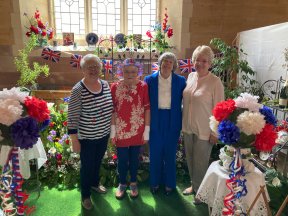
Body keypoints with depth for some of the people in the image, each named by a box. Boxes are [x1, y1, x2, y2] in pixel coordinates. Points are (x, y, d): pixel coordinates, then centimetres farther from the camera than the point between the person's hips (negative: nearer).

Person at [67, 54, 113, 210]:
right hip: (86, 137, -5)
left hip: (104, 134, 6)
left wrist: (110, 129, 13)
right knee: (87, 166, 12)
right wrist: (74, 140, -15)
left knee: (98, 161, 25)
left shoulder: (105, 85, -2)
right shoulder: (78, 90, -20)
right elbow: (72, 117, -17)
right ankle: (85, 195, 36)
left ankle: (95, 183, 52)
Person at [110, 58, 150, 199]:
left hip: (137, 130, 0)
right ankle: (122, 184, 34)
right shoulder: (115, 87, -3)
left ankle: (133, 183, 36)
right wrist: (113, 130, -2)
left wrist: (147, 130, -4)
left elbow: (147, 109, -4)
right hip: (121, 131, 1)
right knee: (122, 159, 12)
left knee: (134, 158, 15)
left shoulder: (143, 86, -6)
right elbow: (112, 109, -1)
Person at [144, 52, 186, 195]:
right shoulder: (150, 79, -2)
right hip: (155, 121, 0)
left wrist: (182, 123, -4)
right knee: (155, 153, 11)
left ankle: (169, 183, 31)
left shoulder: (180, 81, -2)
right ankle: (155, 182, 31)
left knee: (170, 153, 11)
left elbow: (184, 102, 1)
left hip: (173, 122, 0)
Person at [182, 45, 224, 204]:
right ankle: (194, 185, 42)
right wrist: (184, 123, 12)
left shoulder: (215, 82, -15)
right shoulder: (190, 76, 3)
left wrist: (215, 132, -12)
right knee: (190, 159, 19)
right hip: (188, 127, 6)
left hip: (204, 130, -5)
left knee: (200, 162, 10)